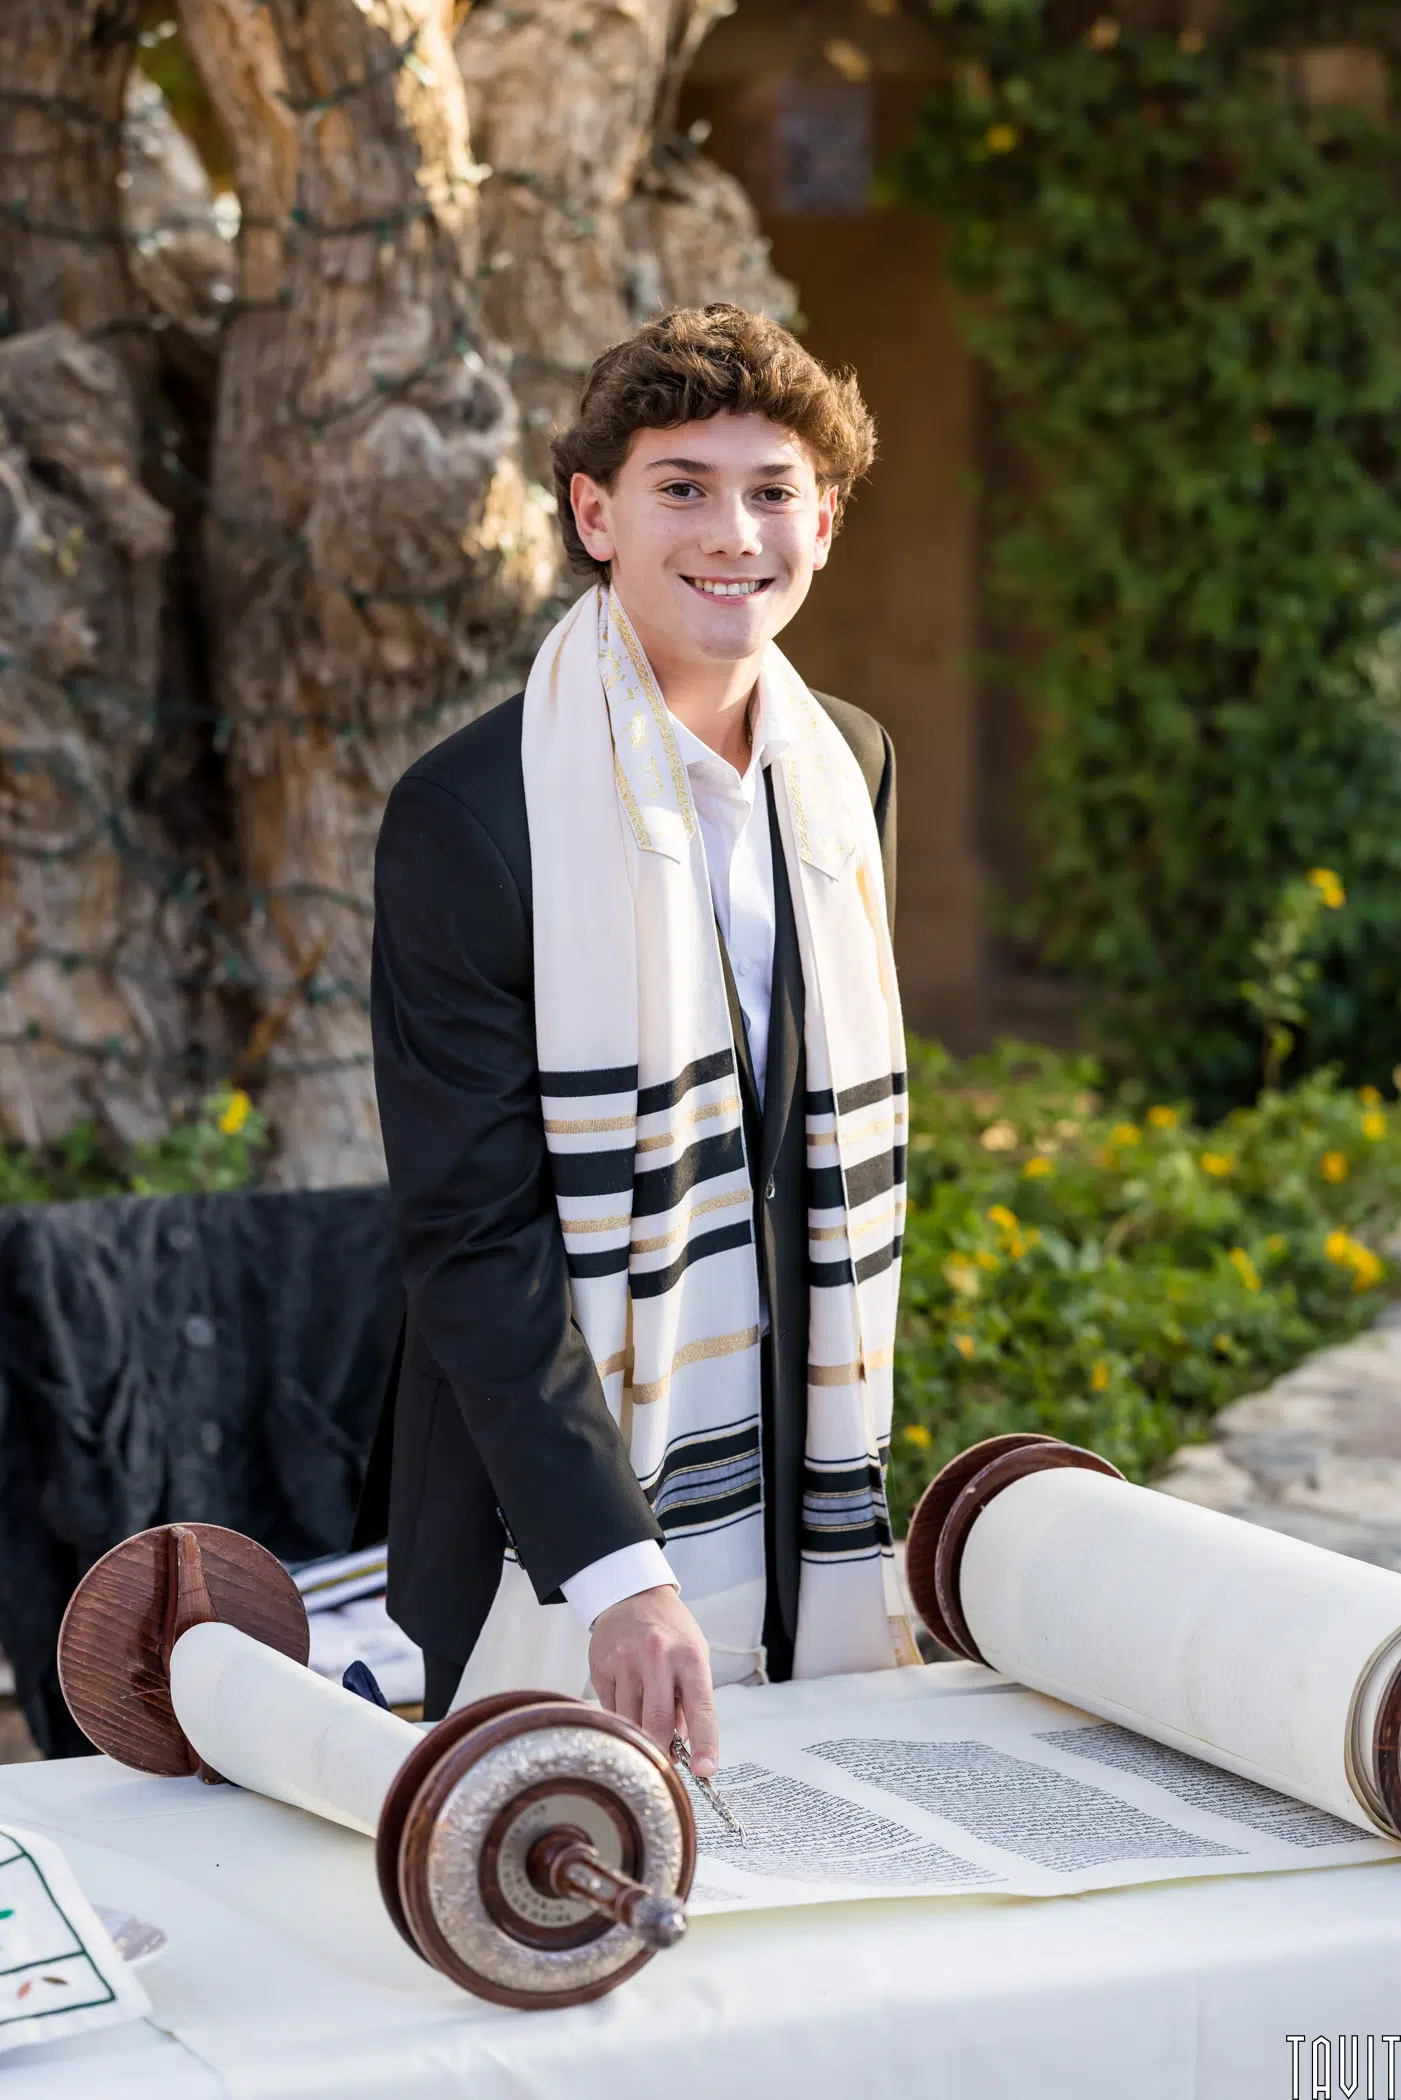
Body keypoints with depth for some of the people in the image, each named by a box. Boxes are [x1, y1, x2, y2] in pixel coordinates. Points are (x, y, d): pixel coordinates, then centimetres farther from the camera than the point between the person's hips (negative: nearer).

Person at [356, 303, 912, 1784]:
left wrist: (858, 1482, 13)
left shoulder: (850, 771, 8)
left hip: (814, 1537, 5)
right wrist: (618, 1574, -23)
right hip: (571, 1559, -5)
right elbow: (471, 1237, -16)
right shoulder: (471, 812, -12)